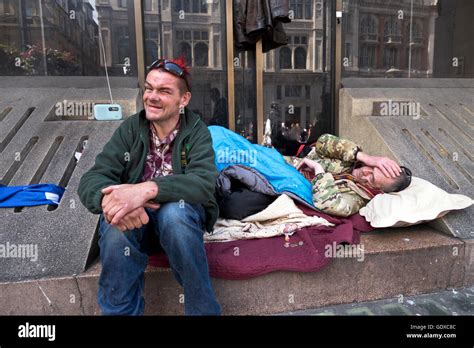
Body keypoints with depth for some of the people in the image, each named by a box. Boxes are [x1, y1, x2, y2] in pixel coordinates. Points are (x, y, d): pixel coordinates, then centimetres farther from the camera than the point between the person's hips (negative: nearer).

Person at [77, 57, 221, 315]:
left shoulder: (196, 132, -8)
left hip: (179, 211, -1)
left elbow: (205, 183, -27)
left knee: (174, 213, -35)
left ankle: (203, 310, -14)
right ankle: (119, 310, -9)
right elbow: (91, 180, -12)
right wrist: (110, 197, -37)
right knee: (117, 228, -32)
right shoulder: (130, 128, -3)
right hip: (135, 214, 1)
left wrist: (148, 189, -42)